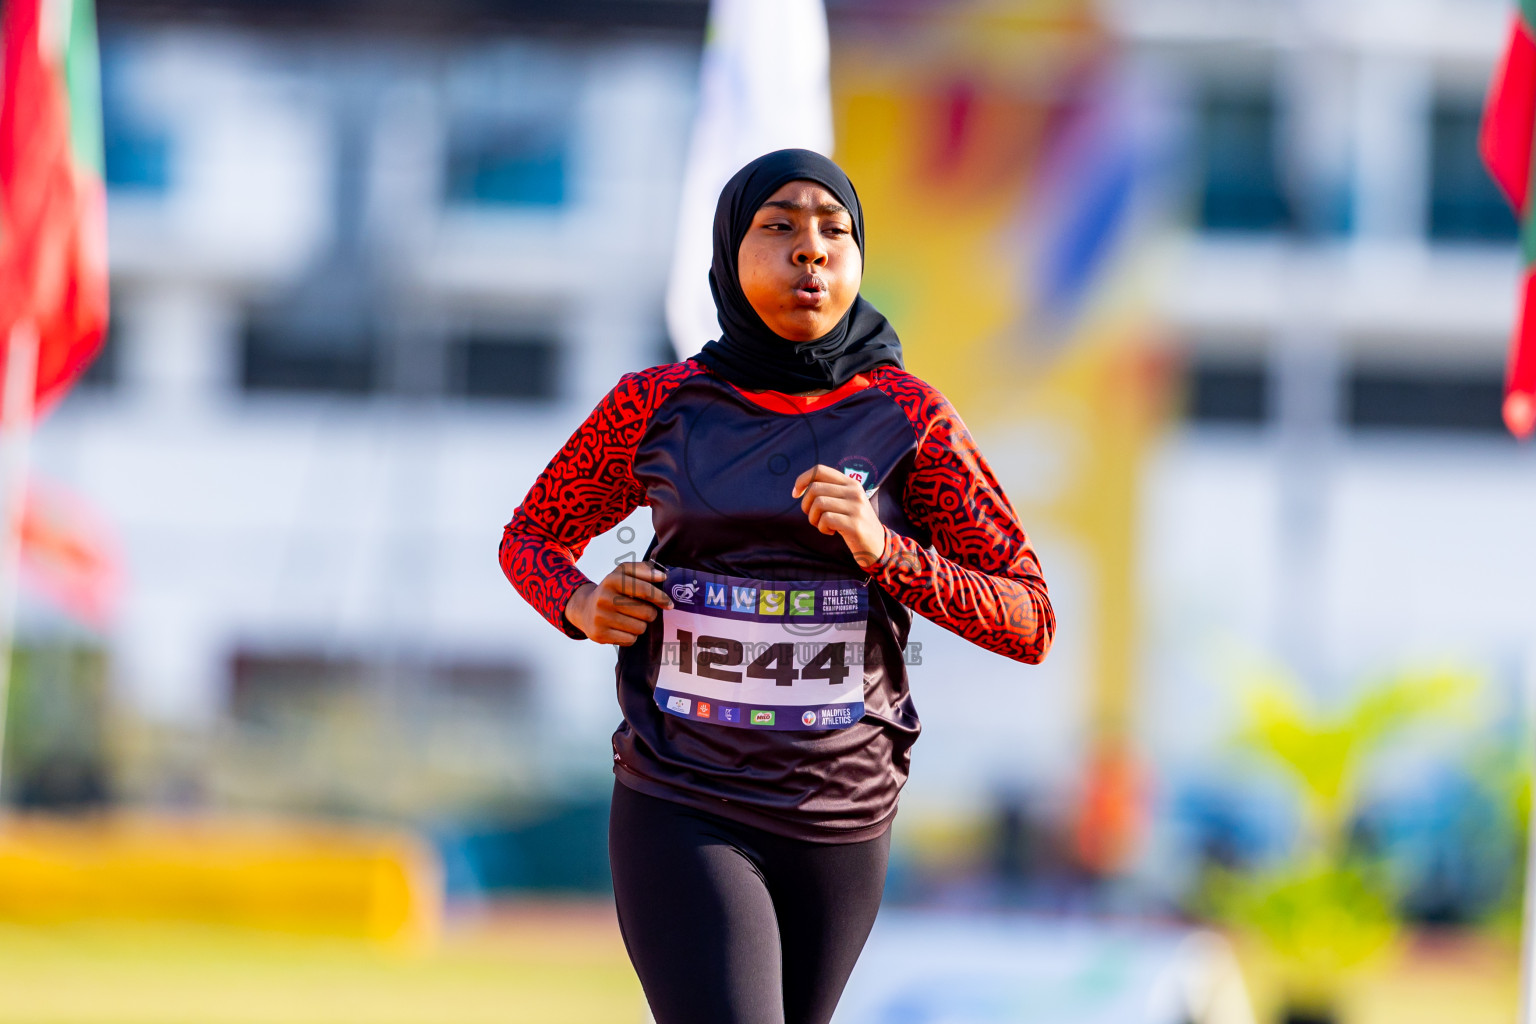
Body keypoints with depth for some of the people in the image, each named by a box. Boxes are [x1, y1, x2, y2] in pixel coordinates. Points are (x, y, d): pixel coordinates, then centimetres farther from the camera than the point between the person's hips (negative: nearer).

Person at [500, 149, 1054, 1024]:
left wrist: (884, 551, -20)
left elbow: (1031, 625, -4)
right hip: (681, 816, -2)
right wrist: (584, 608, -8)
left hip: (840, 824, 2)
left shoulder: (907, 416, -2)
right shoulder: (654, 408, -1)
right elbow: (533, 537, 16)